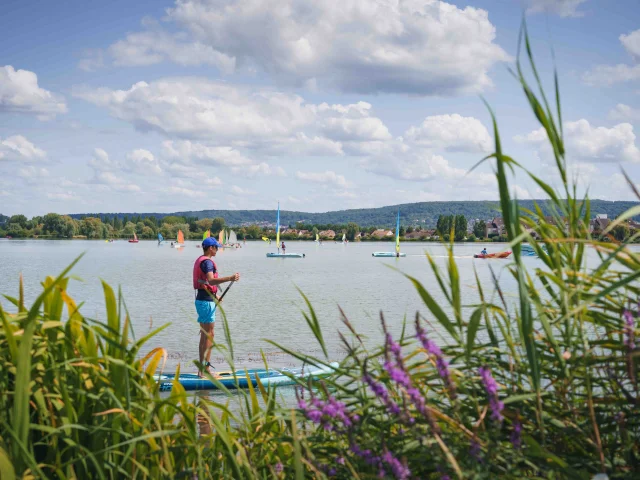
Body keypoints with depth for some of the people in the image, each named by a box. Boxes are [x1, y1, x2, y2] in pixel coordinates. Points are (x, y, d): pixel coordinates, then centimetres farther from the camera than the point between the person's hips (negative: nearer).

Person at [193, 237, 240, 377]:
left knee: (204, 335, 14)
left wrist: (214, 295, 24)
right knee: (209, 335, -7)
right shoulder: (207, 262, -16)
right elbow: (211, 280, -33)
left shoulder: (200, 260, 16)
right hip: (206, 302, -11)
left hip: (201, 299, 11)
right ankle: (205, 369, -6)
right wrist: (229, 278, -41)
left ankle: (202, 368, 19)